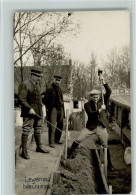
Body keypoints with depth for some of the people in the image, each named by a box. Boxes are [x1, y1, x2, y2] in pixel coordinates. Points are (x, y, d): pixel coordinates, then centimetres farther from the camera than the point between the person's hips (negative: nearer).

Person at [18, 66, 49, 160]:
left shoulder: (37, 84, 13)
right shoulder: (24, 85, -13)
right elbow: (22, 99, -19)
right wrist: (29, 109, -25)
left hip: (38, 111, 8)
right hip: (29, 112, -8)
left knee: (38, 129, 17)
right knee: (26, 130, -7)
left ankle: (39, 147, 31)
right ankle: (24, 151, -1)